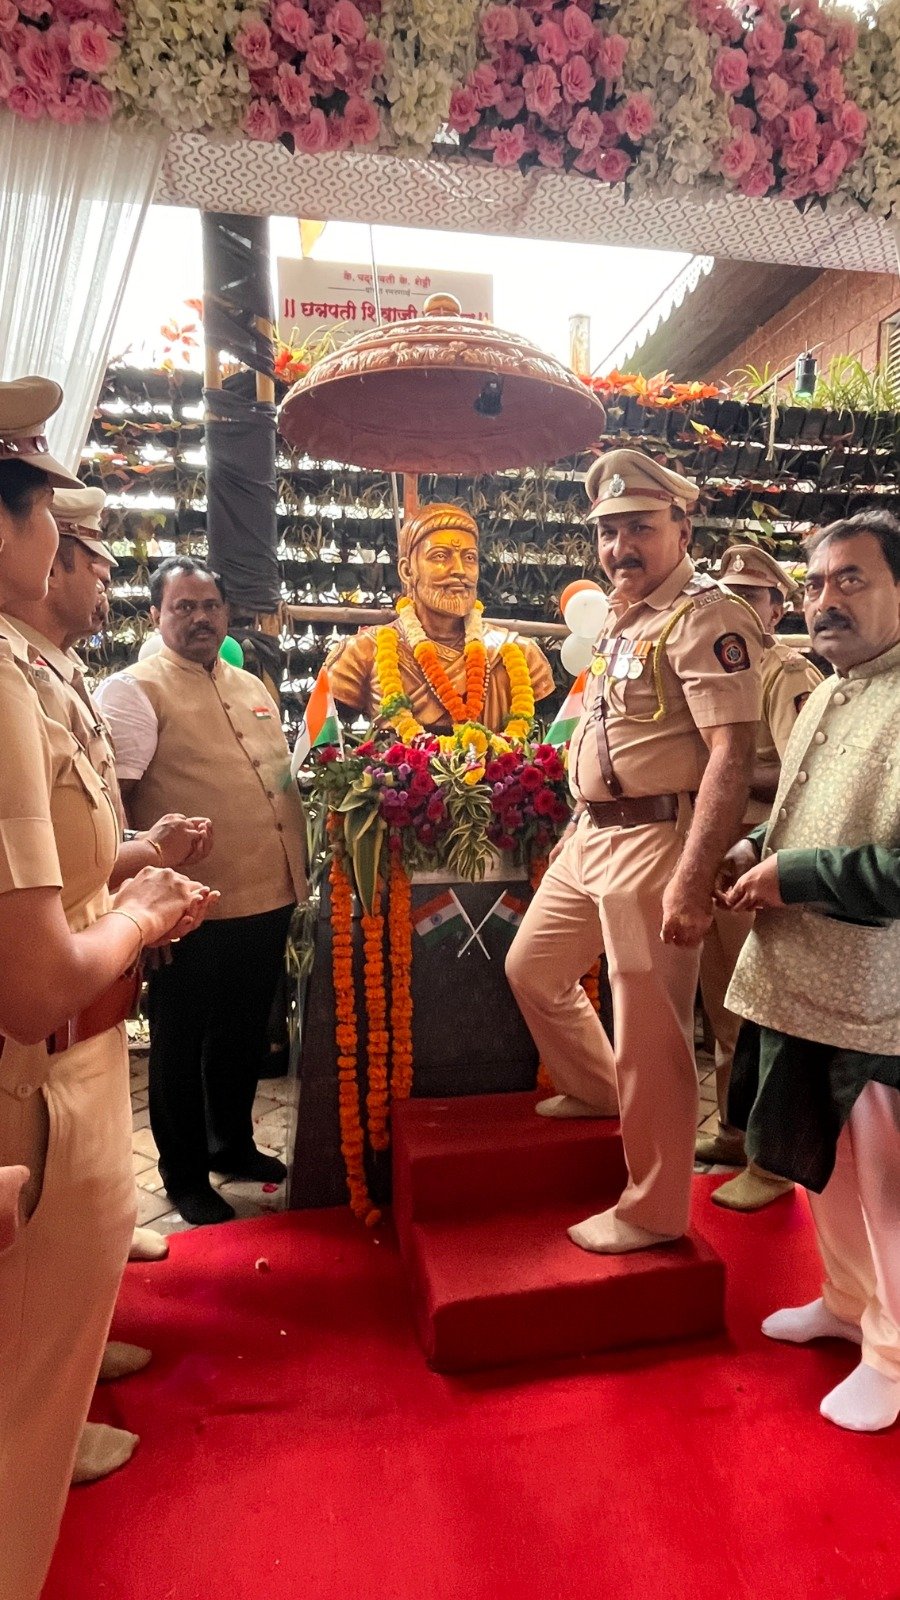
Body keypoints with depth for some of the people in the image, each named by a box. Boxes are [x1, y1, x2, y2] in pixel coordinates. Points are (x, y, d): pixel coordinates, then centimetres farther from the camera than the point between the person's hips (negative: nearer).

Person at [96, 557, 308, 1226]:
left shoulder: (253, 687, 13)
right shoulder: (135, 689, -8)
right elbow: (113, 797, -17)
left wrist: (298, 873, 15)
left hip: (269, 898, 7)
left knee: (245, 1034, 21)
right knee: (181, 1044, 11)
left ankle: (233, 1144, 42)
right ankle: (185, 1175, 30)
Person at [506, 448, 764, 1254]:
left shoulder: (706, 618, -13)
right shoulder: (626, 618, 16)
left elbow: (731, 755, -22)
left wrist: (692, 879, -28)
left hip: (654, 843, -9)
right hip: (588, 836, 10)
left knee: (650, 1038, 1)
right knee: (532, 968, 20)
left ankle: (653, 1212, 20)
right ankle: (595, 1090, 43)